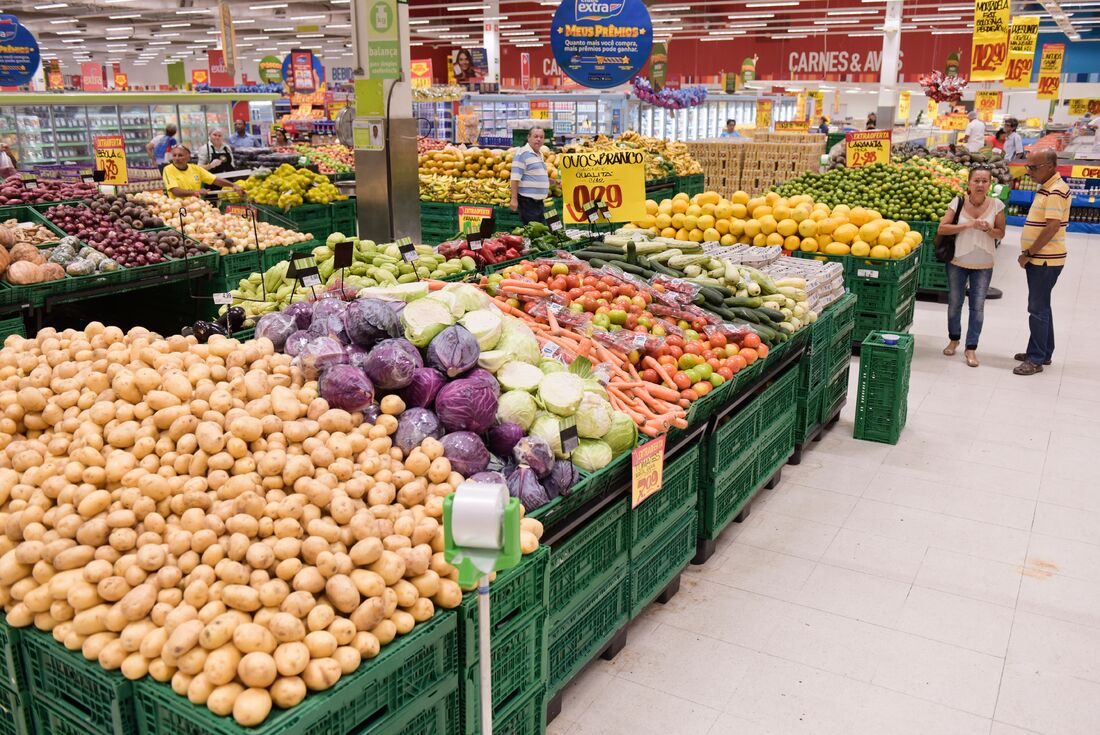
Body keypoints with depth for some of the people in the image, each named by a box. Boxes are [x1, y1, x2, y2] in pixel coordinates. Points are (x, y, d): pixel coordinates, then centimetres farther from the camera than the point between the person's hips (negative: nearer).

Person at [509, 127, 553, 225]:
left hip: (539, 201, 9)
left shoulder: (540, 154, 16)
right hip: (527, 201, -9)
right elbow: (515, 178, -17)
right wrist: (514, 199, -22)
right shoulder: (523, 153, -12)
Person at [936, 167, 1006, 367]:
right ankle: (954, 339, 34)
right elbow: (941, 228, -13)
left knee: (978, 306, 2)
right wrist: (968, 225, -23)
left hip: (983, 265, 0)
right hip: (957, 262, 0)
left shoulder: (996, 205, -7)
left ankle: (971, 348, 10)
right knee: (954, 303, 13)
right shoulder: (958, 202, -9)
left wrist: (988, 229, -20)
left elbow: (1001, 233, 1)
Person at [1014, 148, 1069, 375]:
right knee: (1042, 306, 17)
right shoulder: (1046, 188, 13)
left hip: (1045, 260, -10)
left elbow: (1052, 227, -24)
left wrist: (1028, 253, -17)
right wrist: (1029, 254, 13)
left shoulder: (1056, 191, -18)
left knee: (1038, 309, -5)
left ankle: (1036, 359, 0)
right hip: (1039, 259, 10)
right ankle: (1044, 353, 28)